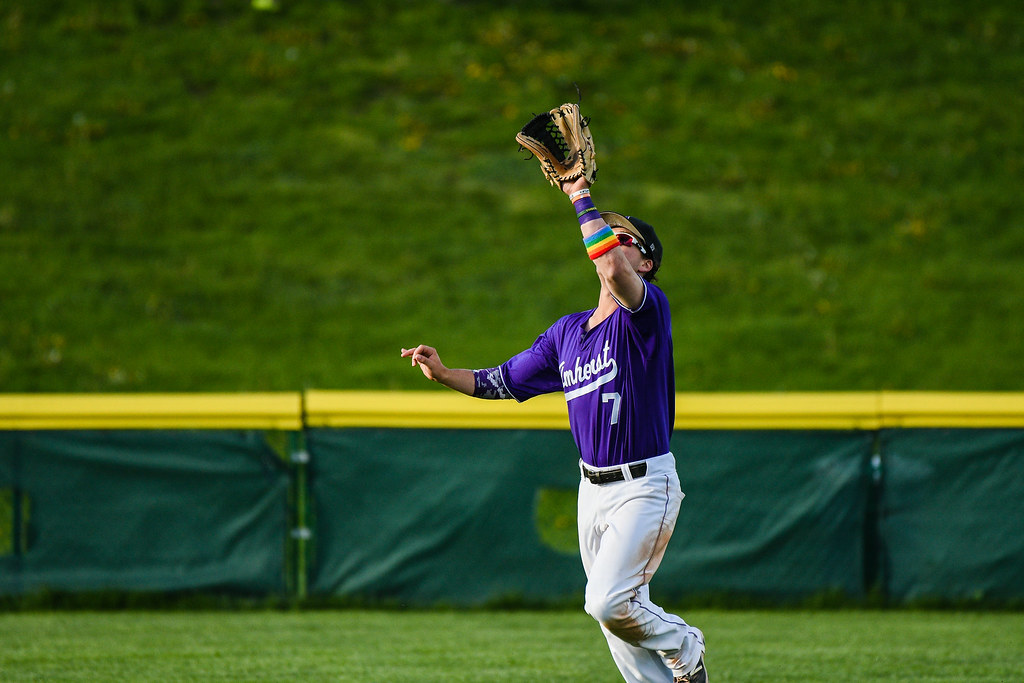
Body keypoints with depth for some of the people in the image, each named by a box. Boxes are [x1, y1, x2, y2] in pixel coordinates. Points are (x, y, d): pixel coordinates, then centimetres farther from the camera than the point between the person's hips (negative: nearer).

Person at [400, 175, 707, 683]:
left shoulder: (647, 310, -11)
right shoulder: (567, 332, 11)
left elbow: (615, 270, -33)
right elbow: (503, 382, 15)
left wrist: (582, 199, -22)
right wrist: (444, 375, -2)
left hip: (644, 485, -8)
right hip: (593, 486, 8)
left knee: (608, 602, -18)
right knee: (617, 618, 8)